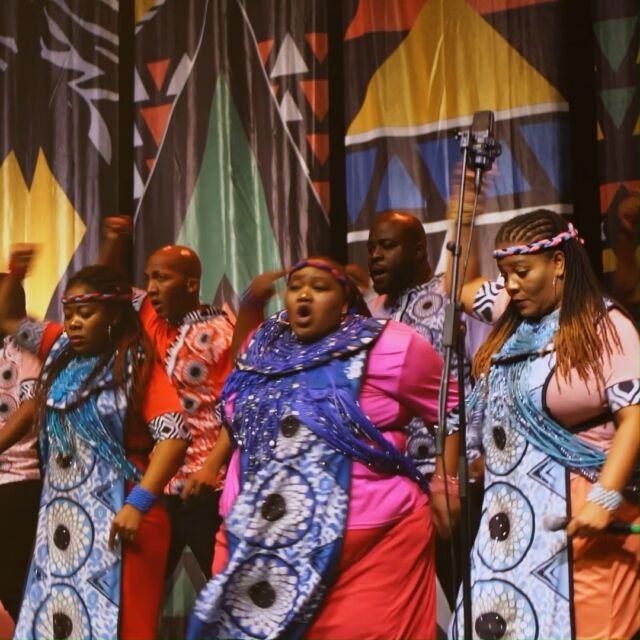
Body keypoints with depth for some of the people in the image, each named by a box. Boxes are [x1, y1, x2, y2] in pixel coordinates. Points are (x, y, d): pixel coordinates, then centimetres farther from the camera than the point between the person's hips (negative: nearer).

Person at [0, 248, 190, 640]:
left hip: (117, 519, -7)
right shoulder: (61, 350, 10)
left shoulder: (137, 365, -9)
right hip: (61, 517, 7)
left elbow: (174, 435, -17)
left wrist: (139, 503, -23)